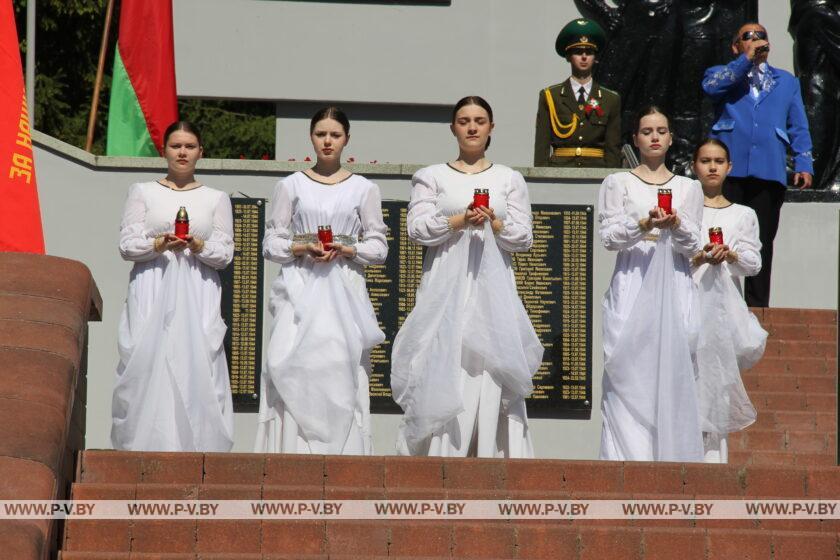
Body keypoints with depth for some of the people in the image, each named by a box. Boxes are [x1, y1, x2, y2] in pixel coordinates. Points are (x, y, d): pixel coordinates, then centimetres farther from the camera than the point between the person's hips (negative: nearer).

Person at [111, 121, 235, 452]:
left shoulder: (216, 199, 13)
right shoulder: (142, 193, 12)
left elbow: (225, 254, 8)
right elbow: (127, 244, 5)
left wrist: (199, 246, -11)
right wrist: (159, 244, -14)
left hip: (197, 296, 0)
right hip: (151, 294, 0)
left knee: (196, 366, -10)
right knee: (147, 364, -9)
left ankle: (196, 447, -11)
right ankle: (144, 449, -8)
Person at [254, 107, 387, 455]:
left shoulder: (364, 189, 11)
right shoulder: (291, 186, 11)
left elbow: (378, 247, 10)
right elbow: (271, 243, 9)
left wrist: (346, 250, -8)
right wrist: (302, 248, -9)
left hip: (344, 292, 0)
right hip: (300, 291, 0)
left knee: (341, 368, -10)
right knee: (295, 366, -11)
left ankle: (342, 454, -10)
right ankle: (295, 453, -12)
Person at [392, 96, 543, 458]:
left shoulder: (510, 179, 16)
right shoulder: (432, 177, 13)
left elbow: (524, 238, 10)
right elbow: (417, 228, 0)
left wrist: (495, 223, -9)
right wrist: (460, 221, -13)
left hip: (492, 289, 1)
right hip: (446, 289, -1)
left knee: (490, 373, -9)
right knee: (443, 372, -11)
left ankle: (491, 456, -10)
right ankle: (441, 455, -12)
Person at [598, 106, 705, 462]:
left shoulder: (689, 189, 14)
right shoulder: (617, 184, 10)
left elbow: (692, 247, 7)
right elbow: (609, 236, 0)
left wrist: (676, 226, -14)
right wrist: (644, 225, -17)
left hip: (674, 289, 1)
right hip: (632, 288, -1)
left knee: (673, 374, -5)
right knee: (629, 374, -9)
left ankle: (670, 459, -3)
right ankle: (627, 459, -9)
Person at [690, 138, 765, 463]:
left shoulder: (743, 215, 17)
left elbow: (754, 263, 6)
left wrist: (731, 255, -14)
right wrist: (700, 257, -15)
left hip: (723, 303, 2)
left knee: (718, 372, -5)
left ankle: (714, 456, -2)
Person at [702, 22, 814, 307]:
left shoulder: (786, 81, 24)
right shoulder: (723, 74, 16)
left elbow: (798, 127, 17)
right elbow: (711, 86, -9)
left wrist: (803, 164, 4)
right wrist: (747, 59, -11)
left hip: (769, 173, 2)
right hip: (728, 169, -2)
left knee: (762, 243, -1)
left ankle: (757, 308, 1)